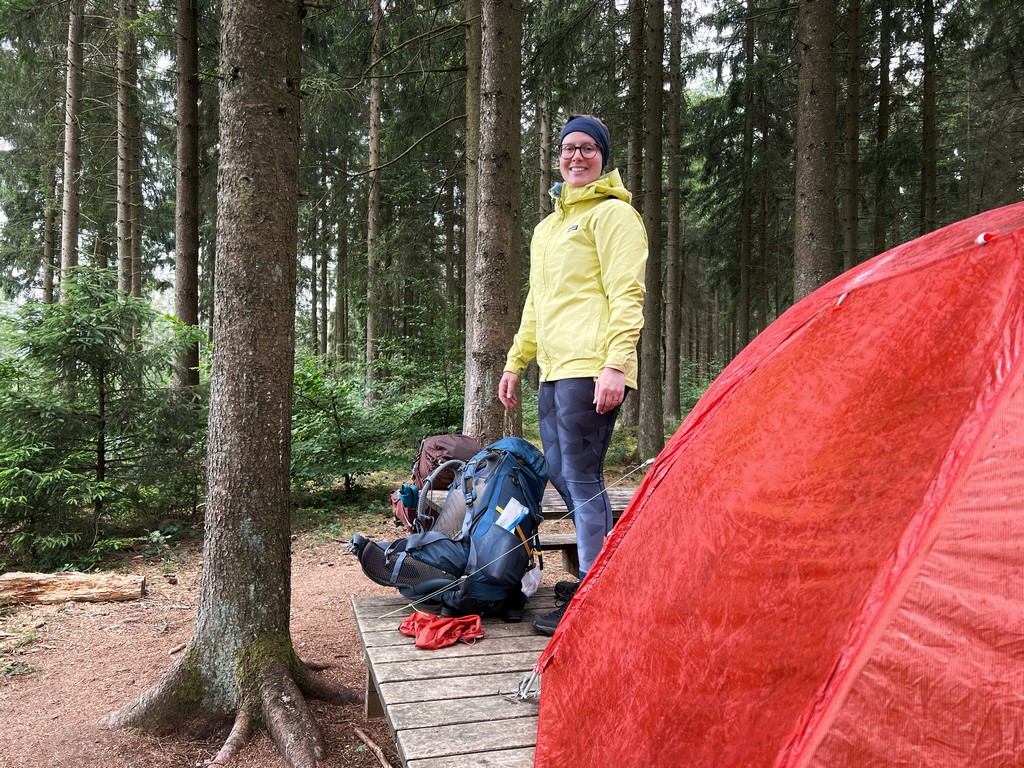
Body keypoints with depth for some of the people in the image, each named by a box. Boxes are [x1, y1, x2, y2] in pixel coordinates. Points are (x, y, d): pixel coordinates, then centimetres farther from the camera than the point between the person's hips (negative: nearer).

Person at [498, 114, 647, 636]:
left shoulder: (612, 213, -1)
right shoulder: (547, 227, 26)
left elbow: (626, 295, -12)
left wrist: (616, 363, -21)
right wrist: (515, 362, 26)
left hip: (589, 369, -9)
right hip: (553, 370, 9)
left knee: (581, 478, -10)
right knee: (562, 474, 14)